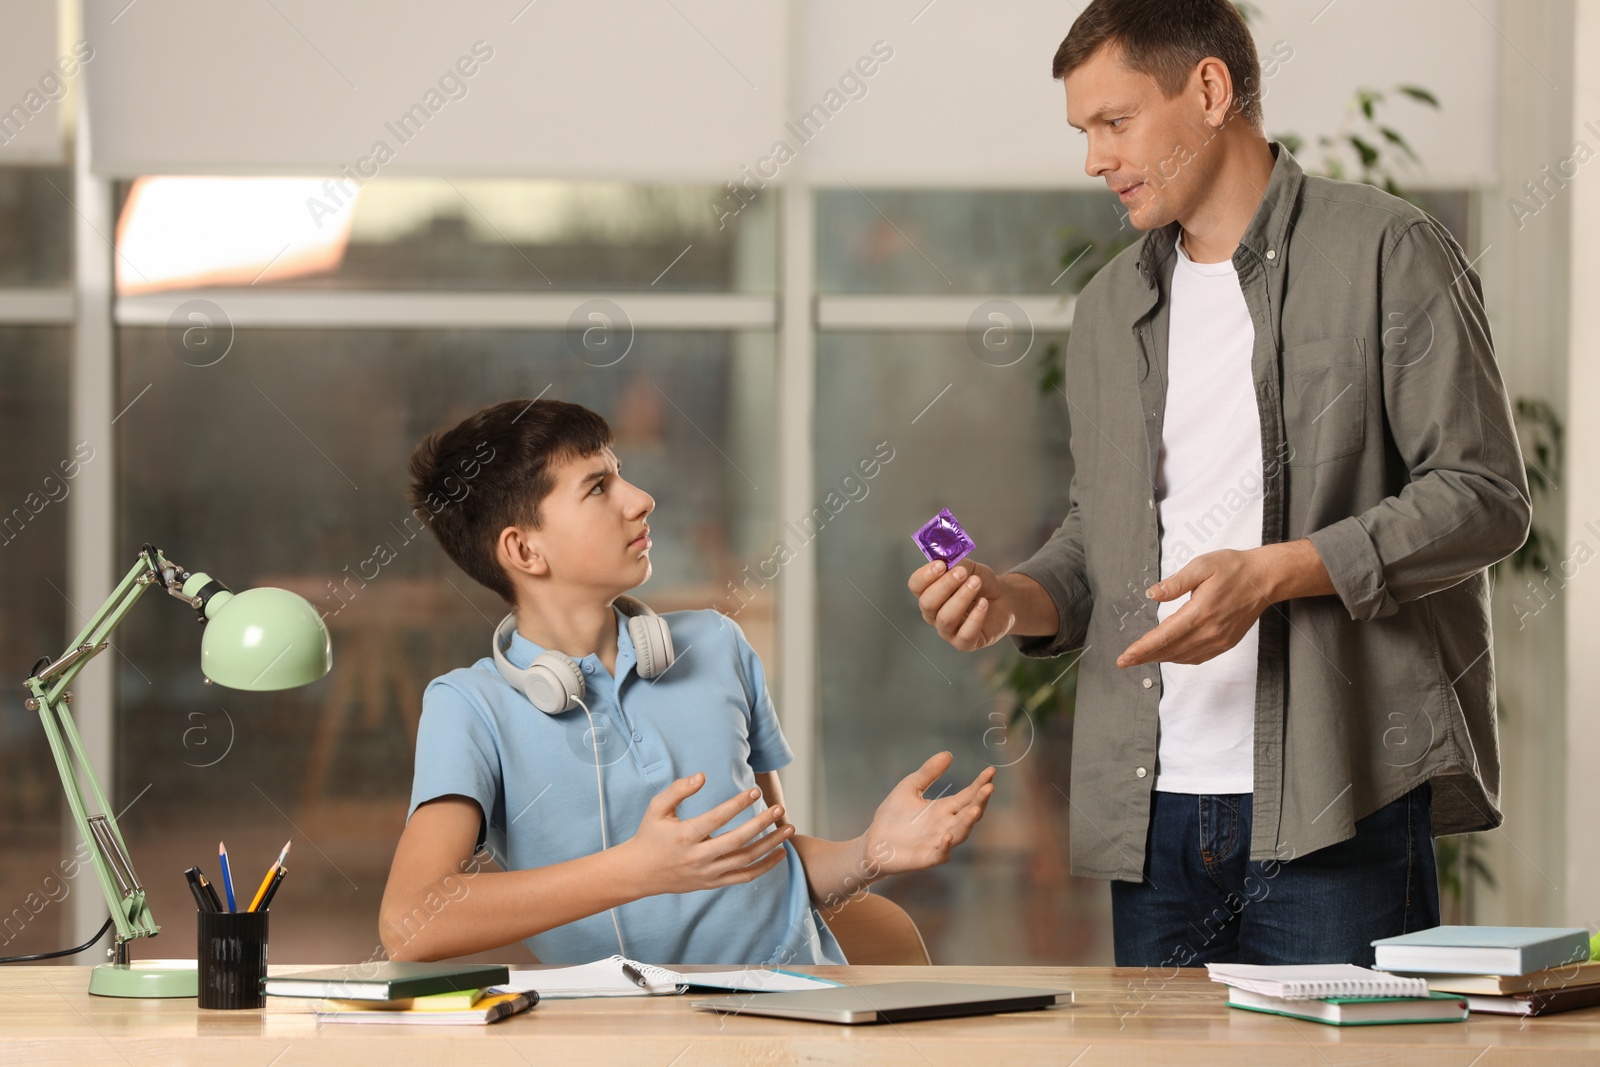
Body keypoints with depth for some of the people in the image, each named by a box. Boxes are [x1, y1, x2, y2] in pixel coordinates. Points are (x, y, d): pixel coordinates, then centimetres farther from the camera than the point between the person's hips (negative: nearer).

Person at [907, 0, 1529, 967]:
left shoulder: (1388, 254, -1)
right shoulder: (1110, 307, 19)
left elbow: (1485, 496, -7)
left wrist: (1271, 574, -17)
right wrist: (1014, 602, 2)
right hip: (1154, 814, 6)